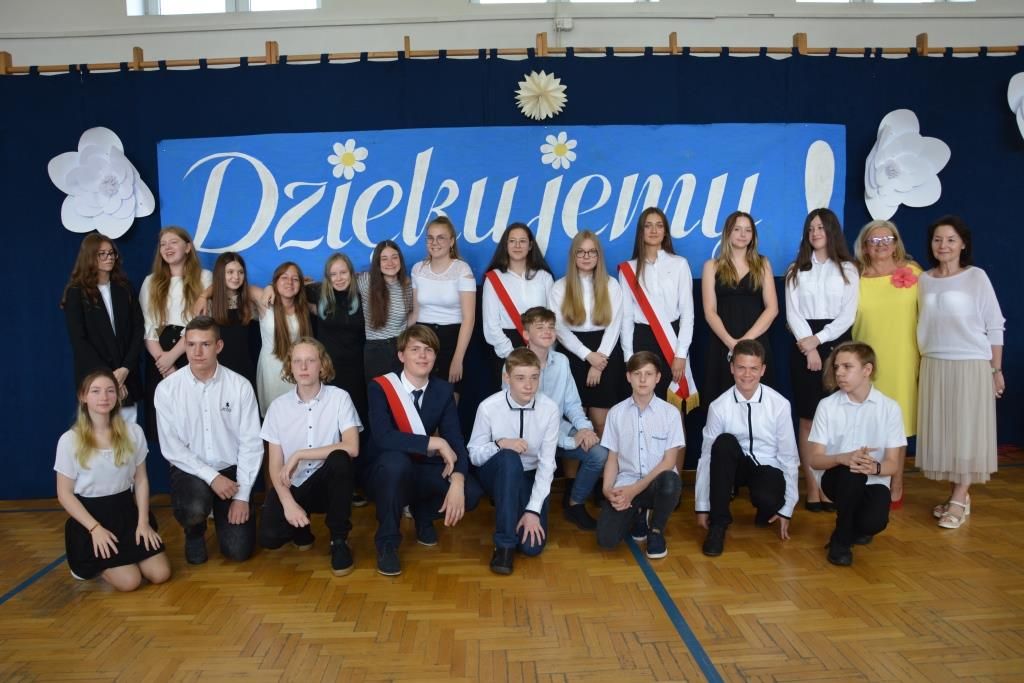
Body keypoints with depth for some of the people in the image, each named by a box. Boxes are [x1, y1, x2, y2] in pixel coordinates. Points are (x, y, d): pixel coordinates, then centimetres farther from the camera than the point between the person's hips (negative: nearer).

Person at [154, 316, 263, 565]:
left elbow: (251, 443, -7)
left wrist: (243, 496, -11)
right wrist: (211, 476, -19)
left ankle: (223, 514, 31)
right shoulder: (167, 389, -8)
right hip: (189, 470, 0)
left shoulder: (240, 386, -8)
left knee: (239, 551, -6)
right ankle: (194, 532, 7)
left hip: (231, 470, 1)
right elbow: (171, 447, -9)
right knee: (194, 509, -34)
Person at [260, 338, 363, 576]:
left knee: (339, 458, -34)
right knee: (269, 537, -25)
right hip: (292, 486, 2)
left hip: (326, 484, -1)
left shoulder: (339, 398, -9)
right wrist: (288, 502, -20)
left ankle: (339, 540, -14)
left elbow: (352, 447, -22)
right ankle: (301, 526, 16)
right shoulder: (278, 406, -3)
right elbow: (275, 465, -4)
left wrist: (299, 455, -21)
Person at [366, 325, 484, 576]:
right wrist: (436, 443, -29)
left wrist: (457, 481, -29)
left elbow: (455, 440, -11)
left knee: (471, 493, -23)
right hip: (391, 471, -3)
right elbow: (382, 437, -31)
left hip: (426, 470, 4)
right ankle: (387, 542, -15)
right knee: (396, 460, -39)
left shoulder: (443, 390, -4)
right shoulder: (380, 387, -15)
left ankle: (423, 513, 13)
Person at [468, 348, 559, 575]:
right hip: (497, 474, -1)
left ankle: (521, 512, 19)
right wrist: (499, 444, -30)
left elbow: (546, 463, -16)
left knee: (532, 546, -18)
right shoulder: (488, 407, -19)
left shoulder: (549, 409, -17)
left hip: (531, 478, 1)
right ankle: (504, 543, -25)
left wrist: (533, 510, -22)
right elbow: (474, 454, -9)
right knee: (509, 458, -37)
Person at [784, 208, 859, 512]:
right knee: (808, 419, -1)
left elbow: (848, 315, -1)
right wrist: (808, 345, -11)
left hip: (836, 345, 0)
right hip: (803, 347, 0)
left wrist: (818, 340, -11)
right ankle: (812, 488, 3)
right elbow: (792, 313, 1)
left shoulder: (848, 269, 9)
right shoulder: (796, 270, 11)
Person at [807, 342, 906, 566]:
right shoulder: (827, 405, -7)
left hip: (874, 482, 1)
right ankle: (841, 539, -12)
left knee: (874, 522, -30)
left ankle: (856, 528, 12)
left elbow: (892, 463, -5)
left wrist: (874, 467, -29)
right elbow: (814, 459, -8)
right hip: (836, 477, 0)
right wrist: (843, 458, -30)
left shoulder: (890, 407, -5)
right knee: (851, 471, -36)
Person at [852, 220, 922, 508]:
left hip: (902, 362, -1)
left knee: (898, 423, 7)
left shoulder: (913, 273, 0)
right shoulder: (857, 278, 3)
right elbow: (848, 320, 8)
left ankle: (896, 486, 21)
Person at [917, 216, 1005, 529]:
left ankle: (959, 501, 6)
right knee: (942, 431, 7)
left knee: (967, 431, 0)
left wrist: (996, 370, -3)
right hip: (933, 366, 4)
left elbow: (995, 326, -3)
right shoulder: (923, 280, 5)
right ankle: (957, 494, 18)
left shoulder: (977, 277, -5)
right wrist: (923, 362, 11)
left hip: (971, 365, -4)